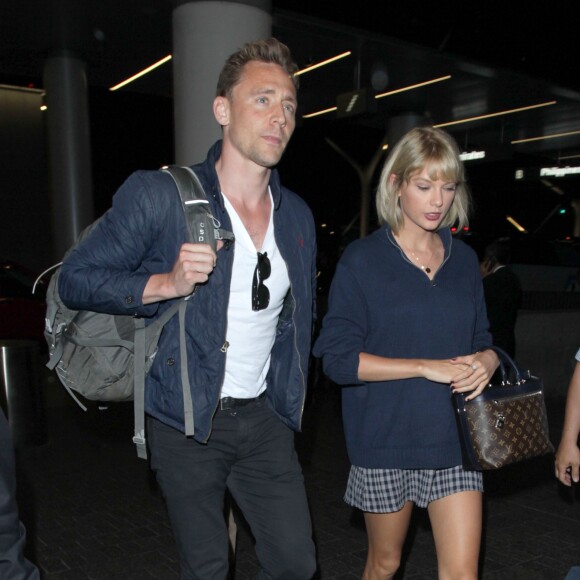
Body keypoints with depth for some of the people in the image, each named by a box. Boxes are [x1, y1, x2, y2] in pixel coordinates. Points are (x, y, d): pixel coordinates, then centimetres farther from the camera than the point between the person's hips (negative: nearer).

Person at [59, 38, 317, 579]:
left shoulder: (297, 215, 6)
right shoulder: (158, 195, -12)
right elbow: (75, 278, -10)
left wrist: (289, 397, 14)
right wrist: (166, 283, -24)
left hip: (265, 418, 5)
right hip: (186, 421, -4)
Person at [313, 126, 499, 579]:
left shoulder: (463, 259, 6)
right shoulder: (362, 260, -8)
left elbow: (482, 340, 13)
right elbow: (338, 357, -14)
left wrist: (486, 361, -11)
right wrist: (426, 367, -21)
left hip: (455, 439, 3)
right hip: (386, 440, -3)